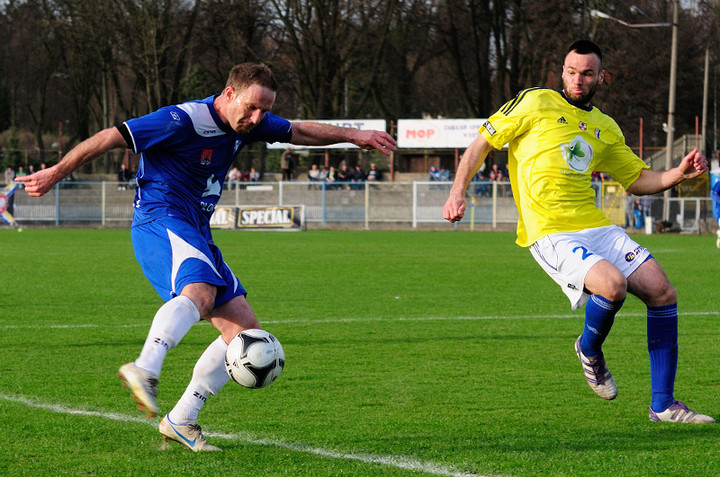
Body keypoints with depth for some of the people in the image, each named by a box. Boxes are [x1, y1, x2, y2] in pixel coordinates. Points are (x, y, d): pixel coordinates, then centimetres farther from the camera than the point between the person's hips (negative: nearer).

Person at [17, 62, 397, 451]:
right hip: (159, 222, -9)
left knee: (245, 330, 2)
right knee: (200, 291, -39)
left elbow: (299, 132, 29)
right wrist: (57, 173, -10)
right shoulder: (183, 120, -16)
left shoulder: (249, 123, 10)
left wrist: (353, 135, 28)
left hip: (196, 235, 9)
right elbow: (111, 138, -14)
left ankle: (181, 420, 4)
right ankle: (144, 370, -60)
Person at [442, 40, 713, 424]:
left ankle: (663, 405, 3)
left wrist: (680, 173, 7)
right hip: (550, 233, -6)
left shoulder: (605, 128, 19)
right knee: (612, 285, -31)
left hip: (597, 228, 6)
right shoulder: (536, 103, 4)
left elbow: (638, 180, 25)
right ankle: (589, 350, 5)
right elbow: (482, 143, 6)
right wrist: (458, 191, -7)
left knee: (662, 292, -6)